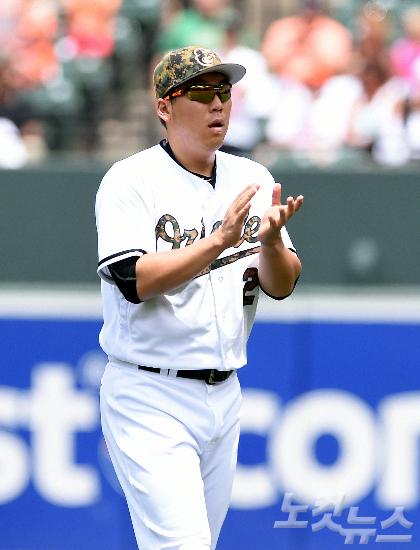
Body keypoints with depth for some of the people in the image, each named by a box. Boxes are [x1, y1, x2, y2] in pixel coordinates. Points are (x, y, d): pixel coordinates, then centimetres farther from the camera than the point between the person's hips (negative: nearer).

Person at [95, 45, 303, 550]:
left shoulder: (253, 181, 8)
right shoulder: (130, 181, -8)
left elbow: (282, 285, 3)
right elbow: (134, 280, -21)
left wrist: (270, 241, -19)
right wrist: (219, 241, -29)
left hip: (224, 395, 6)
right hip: (149, 398, -6)